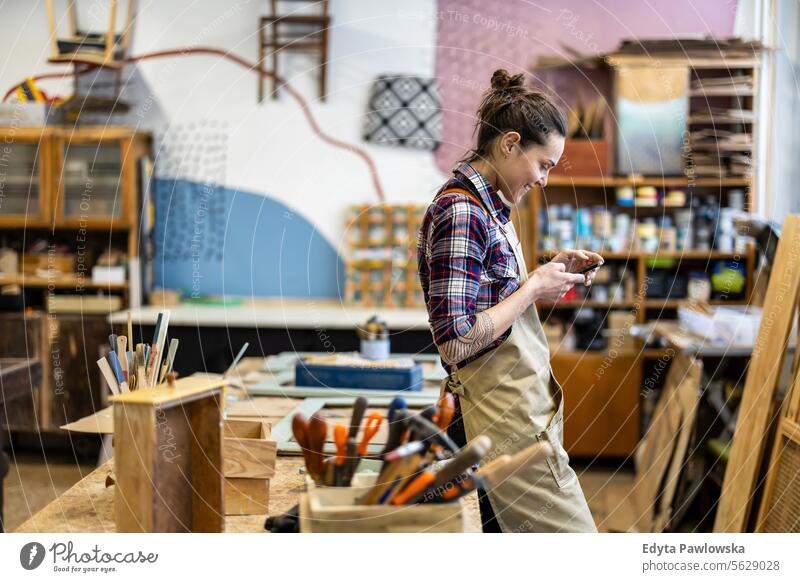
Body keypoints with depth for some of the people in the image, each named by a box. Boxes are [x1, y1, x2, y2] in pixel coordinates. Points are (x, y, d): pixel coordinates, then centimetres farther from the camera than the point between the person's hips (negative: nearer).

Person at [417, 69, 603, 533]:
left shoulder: (489, 207, 12)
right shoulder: (460, 212, -18)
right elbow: (455, 343, -22)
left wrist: (552, 273, 7)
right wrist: (534, 288, -14)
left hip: (524, 403, 10)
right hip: (507, 416, -10)